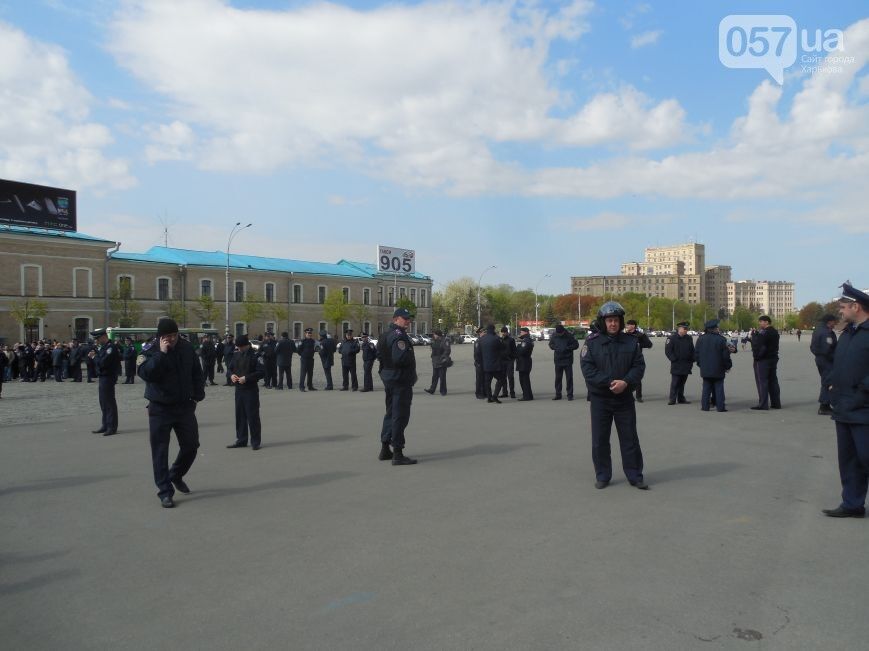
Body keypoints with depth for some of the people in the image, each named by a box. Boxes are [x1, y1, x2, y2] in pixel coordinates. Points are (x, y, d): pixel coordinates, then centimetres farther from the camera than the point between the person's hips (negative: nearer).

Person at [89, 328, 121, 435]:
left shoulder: (111, 347, -15)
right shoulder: (102, 347, 16)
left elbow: (103, 362, -24)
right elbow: (100, 360, 16)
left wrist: (94, 357, -9)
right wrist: (94, 355, -1)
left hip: (108, 378, -10)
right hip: (102, 378, 10)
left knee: (109, 402, -6)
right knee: (103, 402, 14)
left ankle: (112, 427, -1)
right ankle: (105, 425, 22)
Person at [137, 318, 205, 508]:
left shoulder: (187, 348, 0)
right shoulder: (150, 351, -11)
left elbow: (197, 373, 11)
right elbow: (145, 373, -27)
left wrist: (198, 394, 4)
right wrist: (161, 353, -31)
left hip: (185, 406, 4)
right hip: (160, 409, -4)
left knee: (191, 445, 11)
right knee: (160, 451, -1)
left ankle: (176, 475, 37)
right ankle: (165, 491, 8)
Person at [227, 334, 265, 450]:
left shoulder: (255, 356, -9)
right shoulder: (236, 356, 11)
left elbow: (262, 372, -16)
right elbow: (230, 369, 21)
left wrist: (247, 378, -22)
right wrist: (231, 375, -2)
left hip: (251, 390, -7)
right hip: (238, 389, 7)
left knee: (253, 416, -4)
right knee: (239, 415, 12)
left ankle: (256, 441, 4)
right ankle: (241, 440, 23)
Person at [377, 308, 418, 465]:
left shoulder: (386, 334, 15)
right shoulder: (399, 336, -18)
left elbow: (380, 355, 18)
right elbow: (400, 359, -28)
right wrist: (411, 360, -11)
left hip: (389, 378, 10)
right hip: (400, 380, -10)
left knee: (391, 413, 19)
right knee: (400, 416, -6)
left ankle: (385, 449, 27)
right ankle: (398, 454, -3)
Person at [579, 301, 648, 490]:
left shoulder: (631, 342, 3)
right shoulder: (592, 342, -4)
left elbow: (639, 366, 0)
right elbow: (587, 368, -11)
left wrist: (625, 382, -18)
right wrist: (610, 382, -19)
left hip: (624, 397, 2)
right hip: (599, 398, -1)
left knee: (630, 438, 8)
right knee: (600, 439, 6)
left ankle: (635, 476, 20)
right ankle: (602, 476, 19)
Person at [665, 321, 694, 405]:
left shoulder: (689, 338, 11)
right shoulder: (672, 338, -6)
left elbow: (692, 350, 17)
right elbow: (668, 350, -7)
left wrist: (691, 361, 9)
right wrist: (674, 359, -12)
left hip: (686, 365, 5)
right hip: (676, 366, -5)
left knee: (682, 382, 11)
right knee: (675, 382, -7)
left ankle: (681, 399, 18)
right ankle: (672, 399, -2)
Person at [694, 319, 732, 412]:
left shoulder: (701, 339, 2)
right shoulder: (720, 339, -10)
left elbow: (696, 353, 6)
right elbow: (725, 355, -8)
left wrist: (700, 364, 18)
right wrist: (728, 366, 5)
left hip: (705, 369, 3)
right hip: (718, 370, -3)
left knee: (706, 388, 9)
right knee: (719, 388, 3)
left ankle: (705, 406, 8)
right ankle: (720, 406, 3)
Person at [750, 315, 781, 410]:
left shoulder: (763, 332, -17)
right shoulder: (775, 332, 14)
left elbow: (756, 344, -21)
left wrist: (754, 334, -7)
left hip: (762, 360, -9)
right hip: (773, 359, 9)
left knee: (762, 382, -6)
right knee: (773, 381, 13)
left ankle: (763, 404, -7)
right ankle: (776, 403, 18)